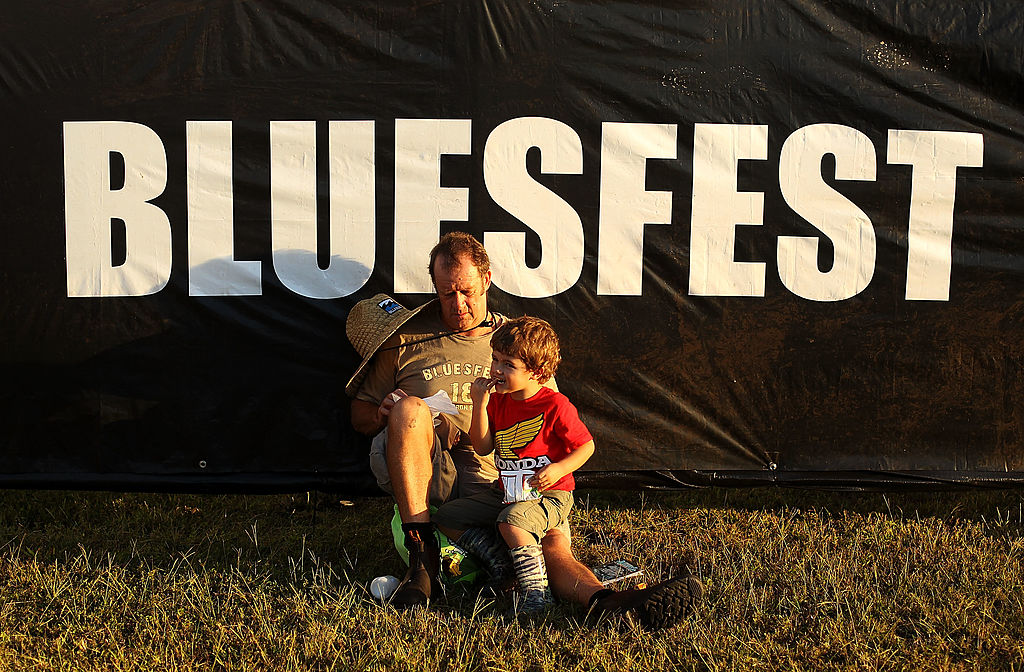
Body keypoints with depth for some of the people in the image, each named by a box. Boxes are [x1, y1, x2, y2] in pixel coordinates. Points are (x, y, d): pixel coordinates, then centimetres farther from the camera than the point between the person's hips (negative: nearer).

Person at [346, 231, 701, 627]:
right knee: (410, 407, -33)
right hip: (421, 475, -1)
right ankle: (421, 558, -33)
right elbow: (361, 416, 14)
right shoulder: (407, 339, 10)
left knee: (553, 542, -27)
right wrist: (390, 414, -10)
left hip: (488, 479, 2)